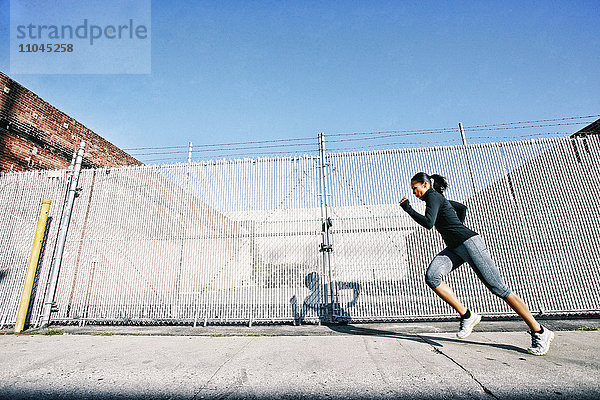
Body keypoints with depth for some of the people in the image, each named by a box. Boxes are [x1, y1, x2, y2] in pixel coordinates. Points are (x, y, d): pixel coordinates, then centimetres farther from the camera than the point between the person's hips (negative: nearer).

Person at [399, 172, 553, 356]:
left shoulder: (433, 197, -9)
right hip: (454, 248, 9)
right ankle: (466, 316, -3)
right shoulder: (436, 198, 19)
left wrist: (408, 209, -14)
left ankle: (540, 332, 9)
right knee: (431, 276, -12)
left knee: (497, 287, -6)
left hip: (469, 243, -9)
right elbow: (462, 208, 32)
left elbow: (428, 223, -23)